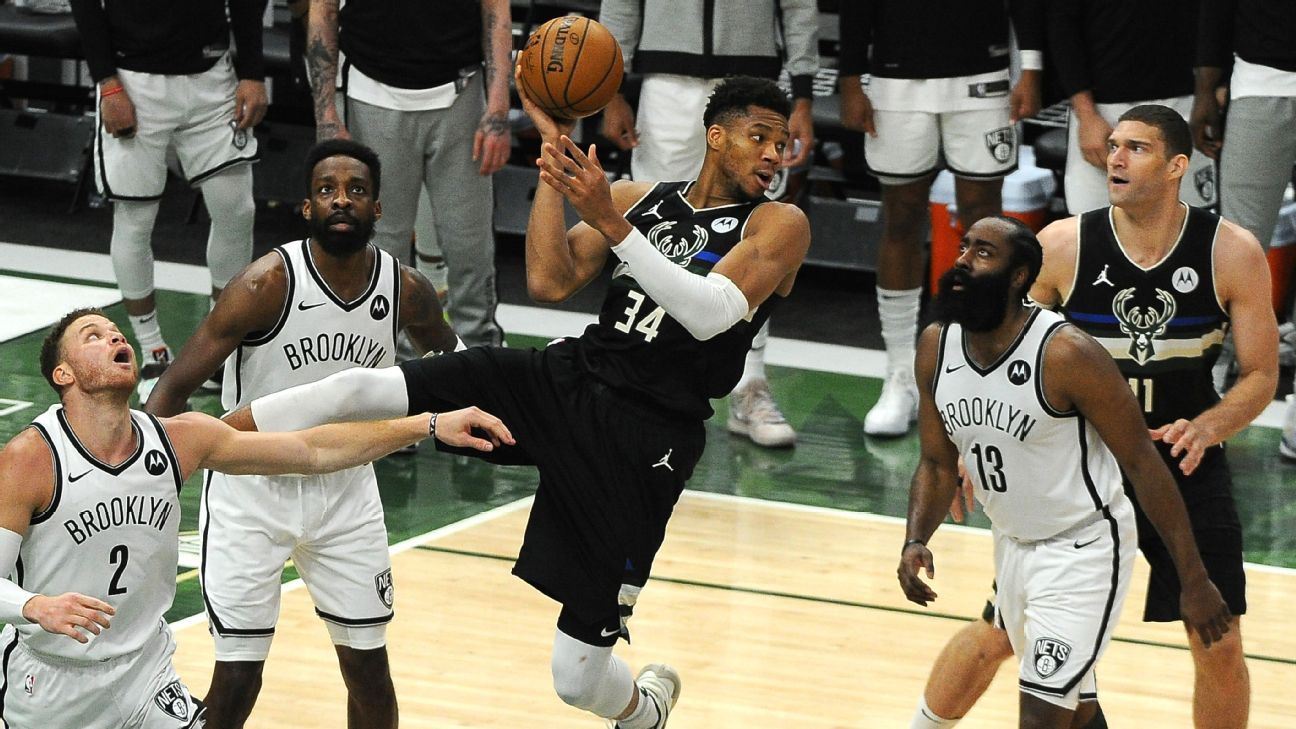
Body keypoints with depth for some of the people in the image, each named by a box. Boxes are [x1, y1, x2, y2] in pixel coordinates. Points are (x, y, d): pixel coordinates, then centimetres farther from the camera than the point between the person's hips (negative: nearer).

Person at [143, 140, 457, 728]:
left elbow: (446, 359, 15)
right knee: (237, 679, -5)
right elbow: (177, 385, -21)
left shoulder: (406, 291, -9)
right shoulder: (268, 283, -22)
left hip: (345, 487, 4)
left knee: (368, 664, 9)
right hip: (252, 487, -4)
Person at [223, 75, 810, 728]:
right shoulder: (637, 197, 12)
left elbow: (712, 314, -18)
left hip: (643, 441, -4)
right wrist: (555, 152, -3)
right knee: (356, 391, -17)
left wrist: (610, 223, -24)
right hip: (566, 379, 4)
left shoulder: (778, 226, -1)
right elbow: (549, 283, 3)